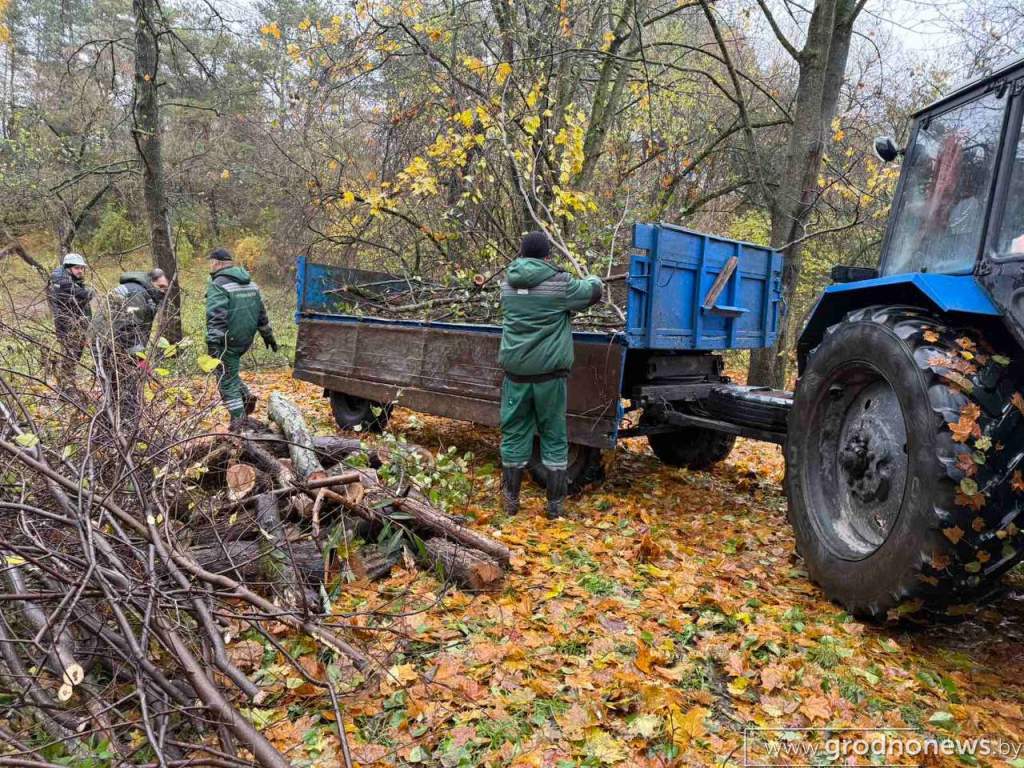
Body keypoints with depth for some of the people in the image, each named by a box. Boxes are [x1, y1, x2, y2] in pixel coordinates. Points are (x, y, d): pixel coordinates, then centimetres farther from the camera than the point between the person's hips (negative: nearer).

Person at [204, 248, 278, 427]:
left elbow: (216, 318, -24)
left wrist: (212, 344, -29)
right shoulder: (250, 284, 11)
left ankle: (238, 418, 3)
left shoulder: (218, 285, -14)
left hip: (229, 341, -8)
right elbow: (261, 313, 18)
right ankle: (246, 396, 13)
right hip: (246, 339, 8)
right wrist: (268, 335, 26)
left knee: (226, 379, 2)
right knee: (230, 370, 25)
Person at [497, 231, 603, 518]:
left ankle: (510, 499, 19)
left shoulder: (508, 282, 7)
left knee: (514, 433, 11)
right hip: (549, 371, -3)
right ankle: (556, 504, 14)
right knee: (554, 435, 7)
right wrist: (592, 279, 30)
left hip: (515, 371, 3)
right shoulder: (559, 283, -6)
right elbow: (593, 292, 6)